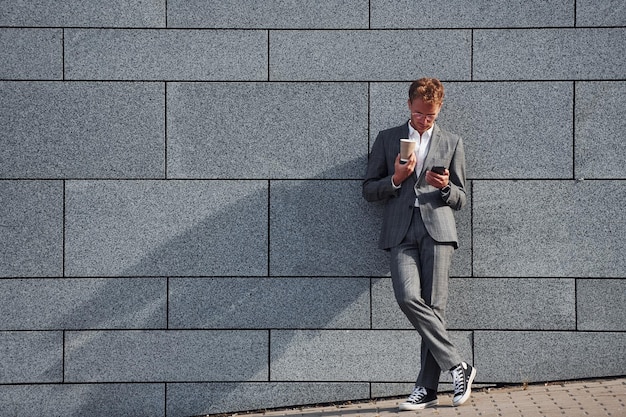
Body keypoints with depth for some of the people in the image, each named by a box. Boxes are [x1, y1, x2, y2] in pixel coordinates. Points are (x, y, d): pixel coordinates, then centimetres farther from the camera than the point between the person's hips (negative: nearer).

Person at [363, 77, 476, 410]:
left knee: (434, 306, -9)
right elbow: (369, 190, 15)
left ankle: (426, 389, -4)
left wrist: (445, 186, -6)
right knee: (408, 298, -20)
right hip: (400, 230, 0)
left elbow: (460, 199, 16)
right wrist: (396, 179, -4)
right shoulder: (387, 139, 17)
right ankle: (456, 366, -11)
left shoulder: (452, 144, 17)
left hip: (437, 229, 0)